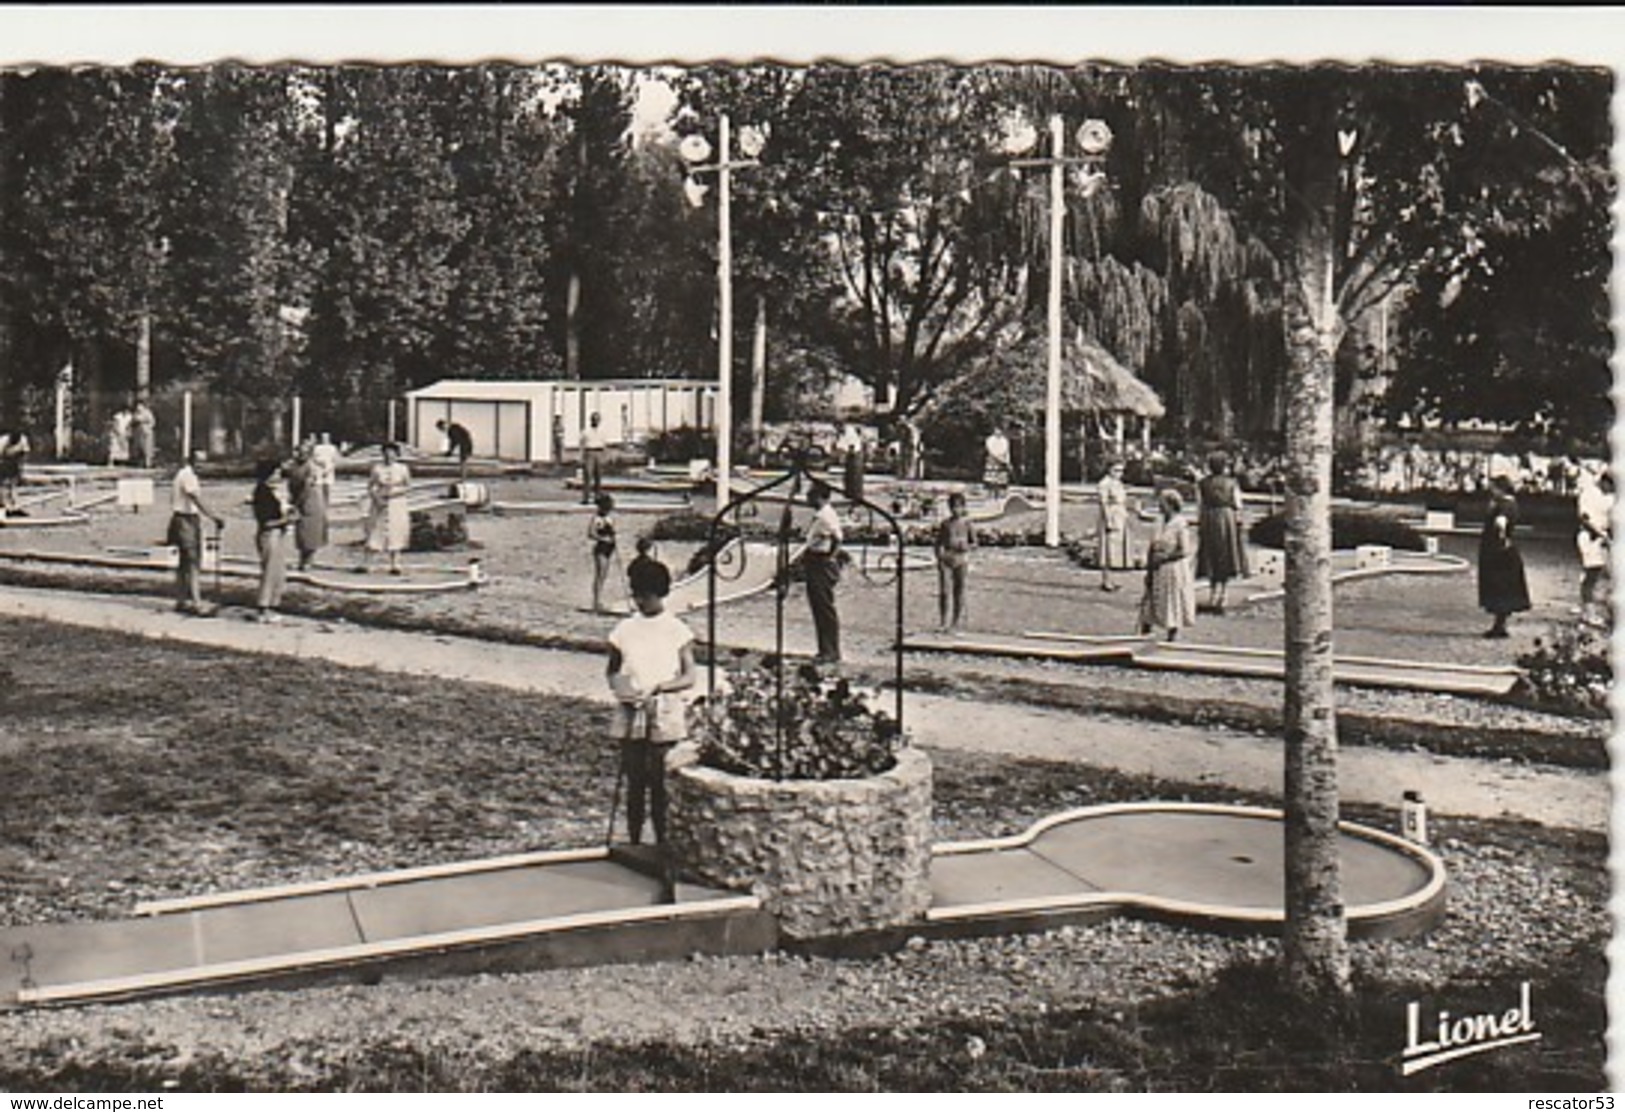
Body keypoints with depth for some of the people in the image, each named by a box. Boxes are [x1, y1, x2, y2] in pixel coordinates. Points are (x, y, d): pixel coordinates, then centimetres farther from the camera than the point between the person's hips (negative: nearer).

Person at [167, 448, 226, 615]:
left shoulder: (186, 475, 17)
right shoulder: (187, 476, -15)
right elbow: (197, 501, -25)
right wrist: (215, 517, -29)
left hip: (190, 520, 11)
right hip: (186, 521, -11)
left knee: (184, 563, 14)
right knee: (193, 563, -14)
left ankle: (181, 601, 20)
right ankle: (197, 603, -18)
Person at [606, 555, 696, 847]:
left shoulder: (676, 630, -1)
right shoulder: (624, 629, 6)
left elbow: (689, 678, -3)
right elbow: (612, 670, 15)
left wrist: (656, 688, -18)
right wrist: (619, 688, -6)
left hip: (664, 715, -2)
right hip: (631, 715, 2)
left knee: (660, 782, -1)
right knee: (635, 782, 7)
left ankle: (662, 844, 8)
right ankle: (633, 843, 15)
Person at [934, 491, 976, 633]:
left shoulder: (967, 523, 3)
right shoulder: (945, 523, 5)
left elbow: (974, 543, 7)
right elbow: (939, 542, 5)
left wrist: (967, 547, -14)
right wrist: (939, 557, -8)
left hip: (961, 560, 0)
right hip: (946, 559, 0)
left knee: (959, 592, 3)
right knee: (944, 592, -8)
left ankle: (956, 625, 10)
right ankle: (944, 624, -4)